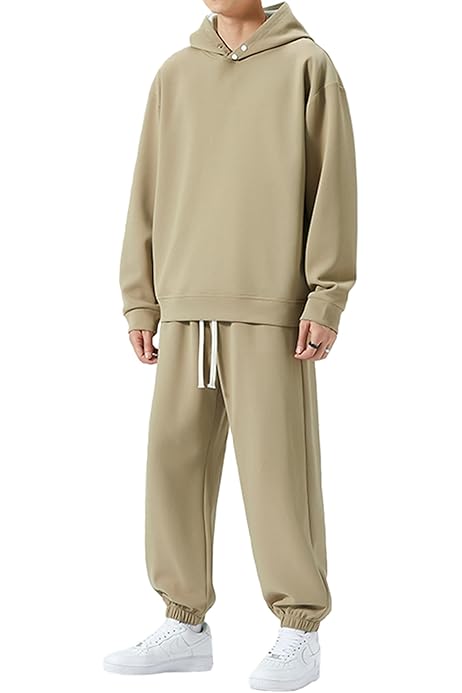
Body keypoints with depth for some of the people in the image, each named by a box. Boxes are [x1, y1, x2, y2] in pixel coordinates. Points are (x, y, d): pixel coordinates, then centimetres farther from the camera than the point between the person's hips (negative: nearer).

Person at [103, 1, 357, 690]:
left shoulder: (307, 65, 1)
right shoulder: (174, 74, 13)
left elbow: (334, 187, -3)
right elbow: (148, 193, 13)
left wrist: (326, 302, -10)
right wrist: (141, 301, 9)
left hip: (273, 307, -4)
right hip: (187, 308, 5)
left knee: (278, 463, -3)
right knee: (174, 458, 5)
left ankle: (299, 633, 10)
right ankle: (185, 624, 17)